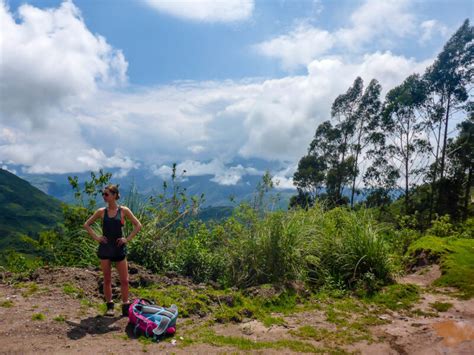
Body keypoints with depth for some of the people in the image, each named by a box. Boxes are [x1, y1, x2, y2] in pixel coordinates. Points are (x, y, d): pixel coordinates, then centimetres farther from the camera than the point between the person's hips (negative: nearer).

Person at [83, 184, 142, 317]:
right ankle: (110, 306, 22)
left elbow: (138, 225, -1)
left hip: (119, 248, -1)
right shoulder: (101, 212, 2)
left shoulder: (124, 210, -4)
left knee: (124, 280, 1)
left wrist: (127, 239, -7)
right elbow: (86, 224, 12)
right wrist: (96, 237, 0)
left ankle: (125, 307, 12)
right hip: (105, 248, 2)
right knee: (107, 280, 9)